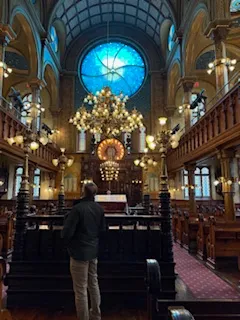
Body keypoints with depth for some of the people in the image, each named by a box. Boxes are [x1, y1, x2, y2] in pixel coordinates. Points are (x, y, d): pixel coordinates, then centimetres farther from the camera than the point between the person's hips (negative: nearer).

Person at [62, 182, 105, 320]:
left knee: (81, 289, 5)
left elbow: (67, 232, -20)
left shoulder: (78, 208, -21)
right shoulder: (100, 209, -1)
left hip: (80, 252, -7)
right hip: (94, 251, 7)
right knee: (94, 284, 22)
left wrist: (69, 244, 0)